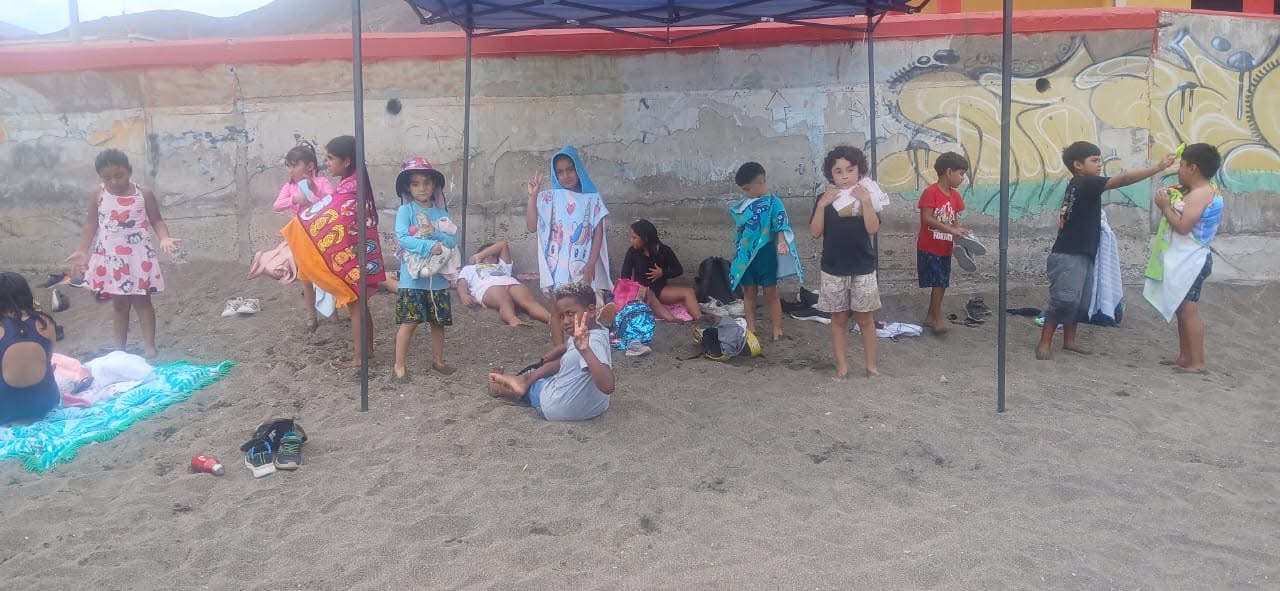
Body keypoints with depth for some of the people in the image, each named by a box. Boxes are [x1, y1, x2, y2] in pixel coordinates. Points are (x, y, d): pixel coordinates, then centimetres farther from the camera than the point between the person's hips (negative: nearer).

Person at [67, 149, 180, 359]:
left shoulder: (144, 194, -6)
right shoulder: (97, 195, -1)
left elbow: (157, 221, -2)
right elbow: (91, 224, 6)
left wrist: (164, 238, -21)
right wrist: (82, 251, 3)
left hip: (138, 257, -2)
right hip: (110, 258, 2)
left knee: (142, 301, 3)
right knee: (119, 304, 11)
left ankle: (149, 346, 7)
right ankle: (119, 348, 20)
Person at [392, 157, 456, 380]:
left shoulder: (441, 212, 7)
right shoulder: (405, 211, -4)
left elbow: (454, 240, 1)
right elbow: (402, 238, -17)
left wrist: (435, 233, -15)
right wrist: (428, 246, -24)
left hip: (438, 276, 4)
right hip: (413, 277, -4)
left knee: (438, 321, 13)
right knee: (409, 322, -4)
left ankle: (438, 360, 29)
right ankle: (400, 364, 8)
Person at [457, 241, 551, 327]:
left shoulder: (502, 266, 48)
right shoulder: (468, 268, 41)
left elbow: (503, 244, 41)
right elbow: (462, 285, 20)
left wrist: (479, 256, 39)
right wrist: (464, 295, -6)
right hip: (487, 286, -2)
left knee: (530, 302, -34)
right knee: (506, 301, -41)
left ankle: (553, 320, -65)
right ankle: (514, 321, -74)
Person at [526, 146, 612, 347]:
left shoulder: (592, 198, 3)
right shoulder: (549, 198, 3)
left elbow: (598, 233, 1)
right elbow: (532, 226, -6)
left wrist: (591, 264, -7)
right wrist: (533, 196, -13)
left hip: (582, 265, 0)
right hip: (557, 264, 0)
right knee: (557, 309, 1)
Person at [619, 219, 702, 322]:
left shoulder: (664, 250, -4)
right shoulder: (632, 252, -6)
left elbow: (679, 270, 2)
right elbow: (625, 276, -6)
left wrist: (663, 273, -15)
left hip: (660, 290, 2)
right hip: (641, 290, -2)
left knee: (689, 292, -21)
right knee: (649, 296, -39)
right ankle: (672, 320, -59)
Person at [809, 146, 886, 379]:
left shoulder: (867, 196, -2)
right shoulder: (825, 199, 0)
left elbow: (873, 229, -13)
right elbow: (815, 232, -7)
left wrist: (865, 201, -22)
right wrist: (821, 205, -17)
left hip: (863, 268, -1)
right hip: (833, 269, 1)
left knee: (864, 317, 7)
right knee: (838, 318, 8)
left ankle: (871, 363, 17)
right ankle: (841, 365, 16)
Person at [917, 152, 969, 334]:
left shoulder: (955, 196, 8)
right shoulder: (930, 192, -15)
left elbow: (955, 219, 12)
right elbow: (927, 219, -23)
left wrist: (960, 237, -7)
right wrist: (951, 230, -28)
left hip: (945, 249, 7)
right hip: (929, 248, -7)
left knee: (942, 284, 11)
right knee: (938, 283, -8)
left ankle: (931, 316, 22)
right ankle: (937, 319, 2)